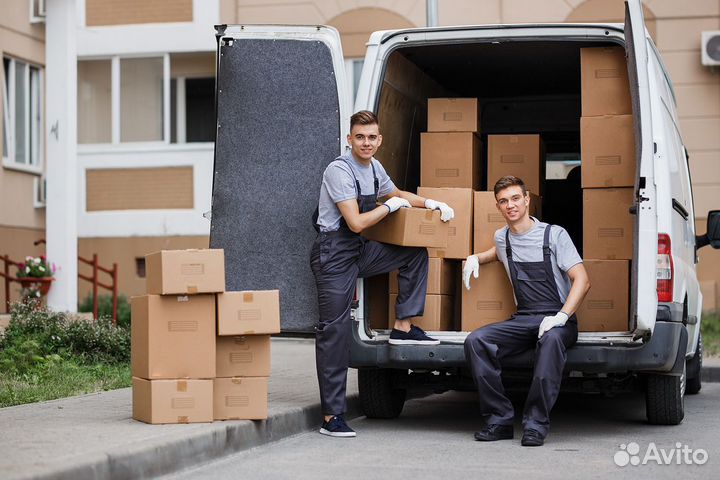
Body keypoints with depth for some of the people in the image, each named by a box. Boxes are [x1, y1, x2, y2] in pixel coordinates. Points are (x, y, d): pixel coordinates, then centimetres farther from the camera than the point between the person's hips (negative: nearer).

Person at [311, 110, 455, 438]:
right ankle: (331, 417, -9)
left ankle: (403, 327, 8)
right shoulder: (339, 171, -18)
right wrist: (391, 205, -8)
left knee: (416, 254, 10)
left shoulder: (374, 168, 8)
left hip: (359, 251, 8)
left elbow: (397, 194, 30)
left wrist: (432, 203, 17)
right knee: (335, 330, -10)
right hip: (334, 254, -8)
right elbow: (356, 223, -22)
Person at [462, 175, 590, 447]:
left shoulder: (554, 234, -3)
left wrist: (560, 317, -24)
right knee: (475, 341, -22)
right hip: (523, 319, 5)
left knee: (551, 339, -41)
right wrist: (475, 258, 20)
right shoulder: (502, 238, 13)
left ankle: (536, 424, -36)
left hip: (558, 320, -5)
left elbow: (582, 281, -10)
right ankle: (500, 419, -21)